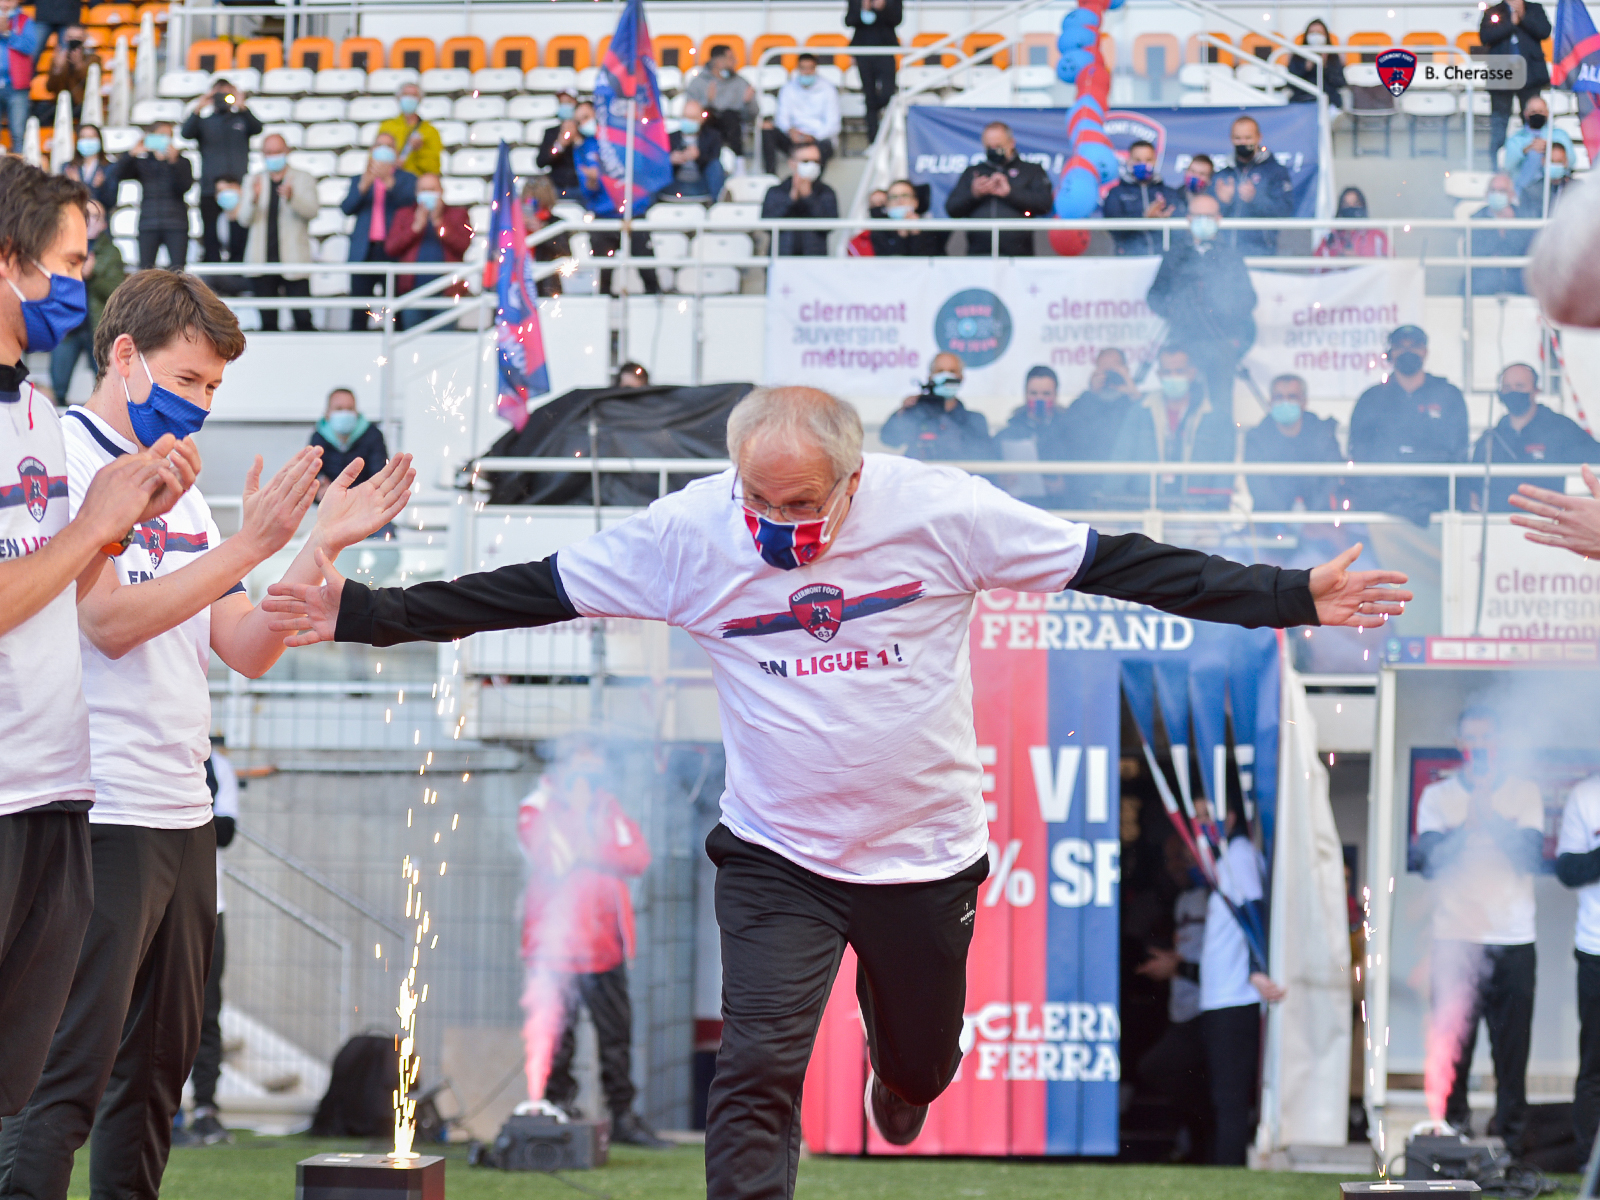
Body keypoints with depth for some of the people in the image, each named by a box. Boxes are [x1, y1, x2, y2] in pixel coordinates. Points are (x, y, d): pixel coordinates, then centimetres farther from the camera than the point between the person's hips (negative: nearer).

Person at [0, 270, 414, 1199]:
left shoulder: (181, 486, 18)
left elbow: (248, 651, 15)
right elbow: (110, 620, -18)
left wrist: (323, 545, 4)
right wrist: (248, 547, -18)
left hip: (184, 813, 9)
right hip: (102, 817, -9)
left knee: (159, 1069, 11)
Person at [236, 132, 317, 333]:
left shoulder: (304, 180, 8)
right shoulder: (253, 180, 13)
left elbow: (311, 211, -8)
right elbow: (244, 219, 4)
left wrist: (291, 197, -27)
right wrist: (254, 198, -17)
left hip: (293, 262, -2)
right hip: (263, 262, 2)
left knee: (303, 319, -10)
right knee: (268, 321, 2)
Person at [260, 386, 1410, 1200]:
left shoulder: (941, 510, -16)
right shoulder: (690, 533, -13)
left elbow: (1118, 565, -12)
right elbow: (528, 590, -7)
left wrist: (1292, 598, -15)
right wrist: (366, 615, -13)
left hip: (928, 852, 1)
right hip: (777, 860, -1)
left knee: (923, 1058, 19)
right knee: (758, 1070, -15)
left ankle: (902, 1078, 57)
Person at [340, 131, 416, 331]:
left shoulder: (406, 179, 12)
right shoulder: (359, 180, 19)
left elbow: (409, 201, -8)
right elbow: (347, 208, 3)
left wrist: (389, 182, -24)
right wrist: (364, 185, -13)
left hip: (392, 252, -2)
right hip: (364, 253, 2)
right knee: (359, 314, -2)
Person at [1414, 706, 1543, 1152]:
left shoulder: (1524, 793, 9)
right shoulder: (1438, 796, 9)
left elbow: (1532, 856, -5)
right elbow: (1428, 860, -5)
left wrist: (1492, 819, -16)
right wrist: (1468, 826, -18)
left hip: (1513, 945, 0)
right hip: (1456, 941, 0)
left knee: (1512, 1049, -1)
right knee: (1451, 1050, -2)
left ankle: (1510, 1144, 4)